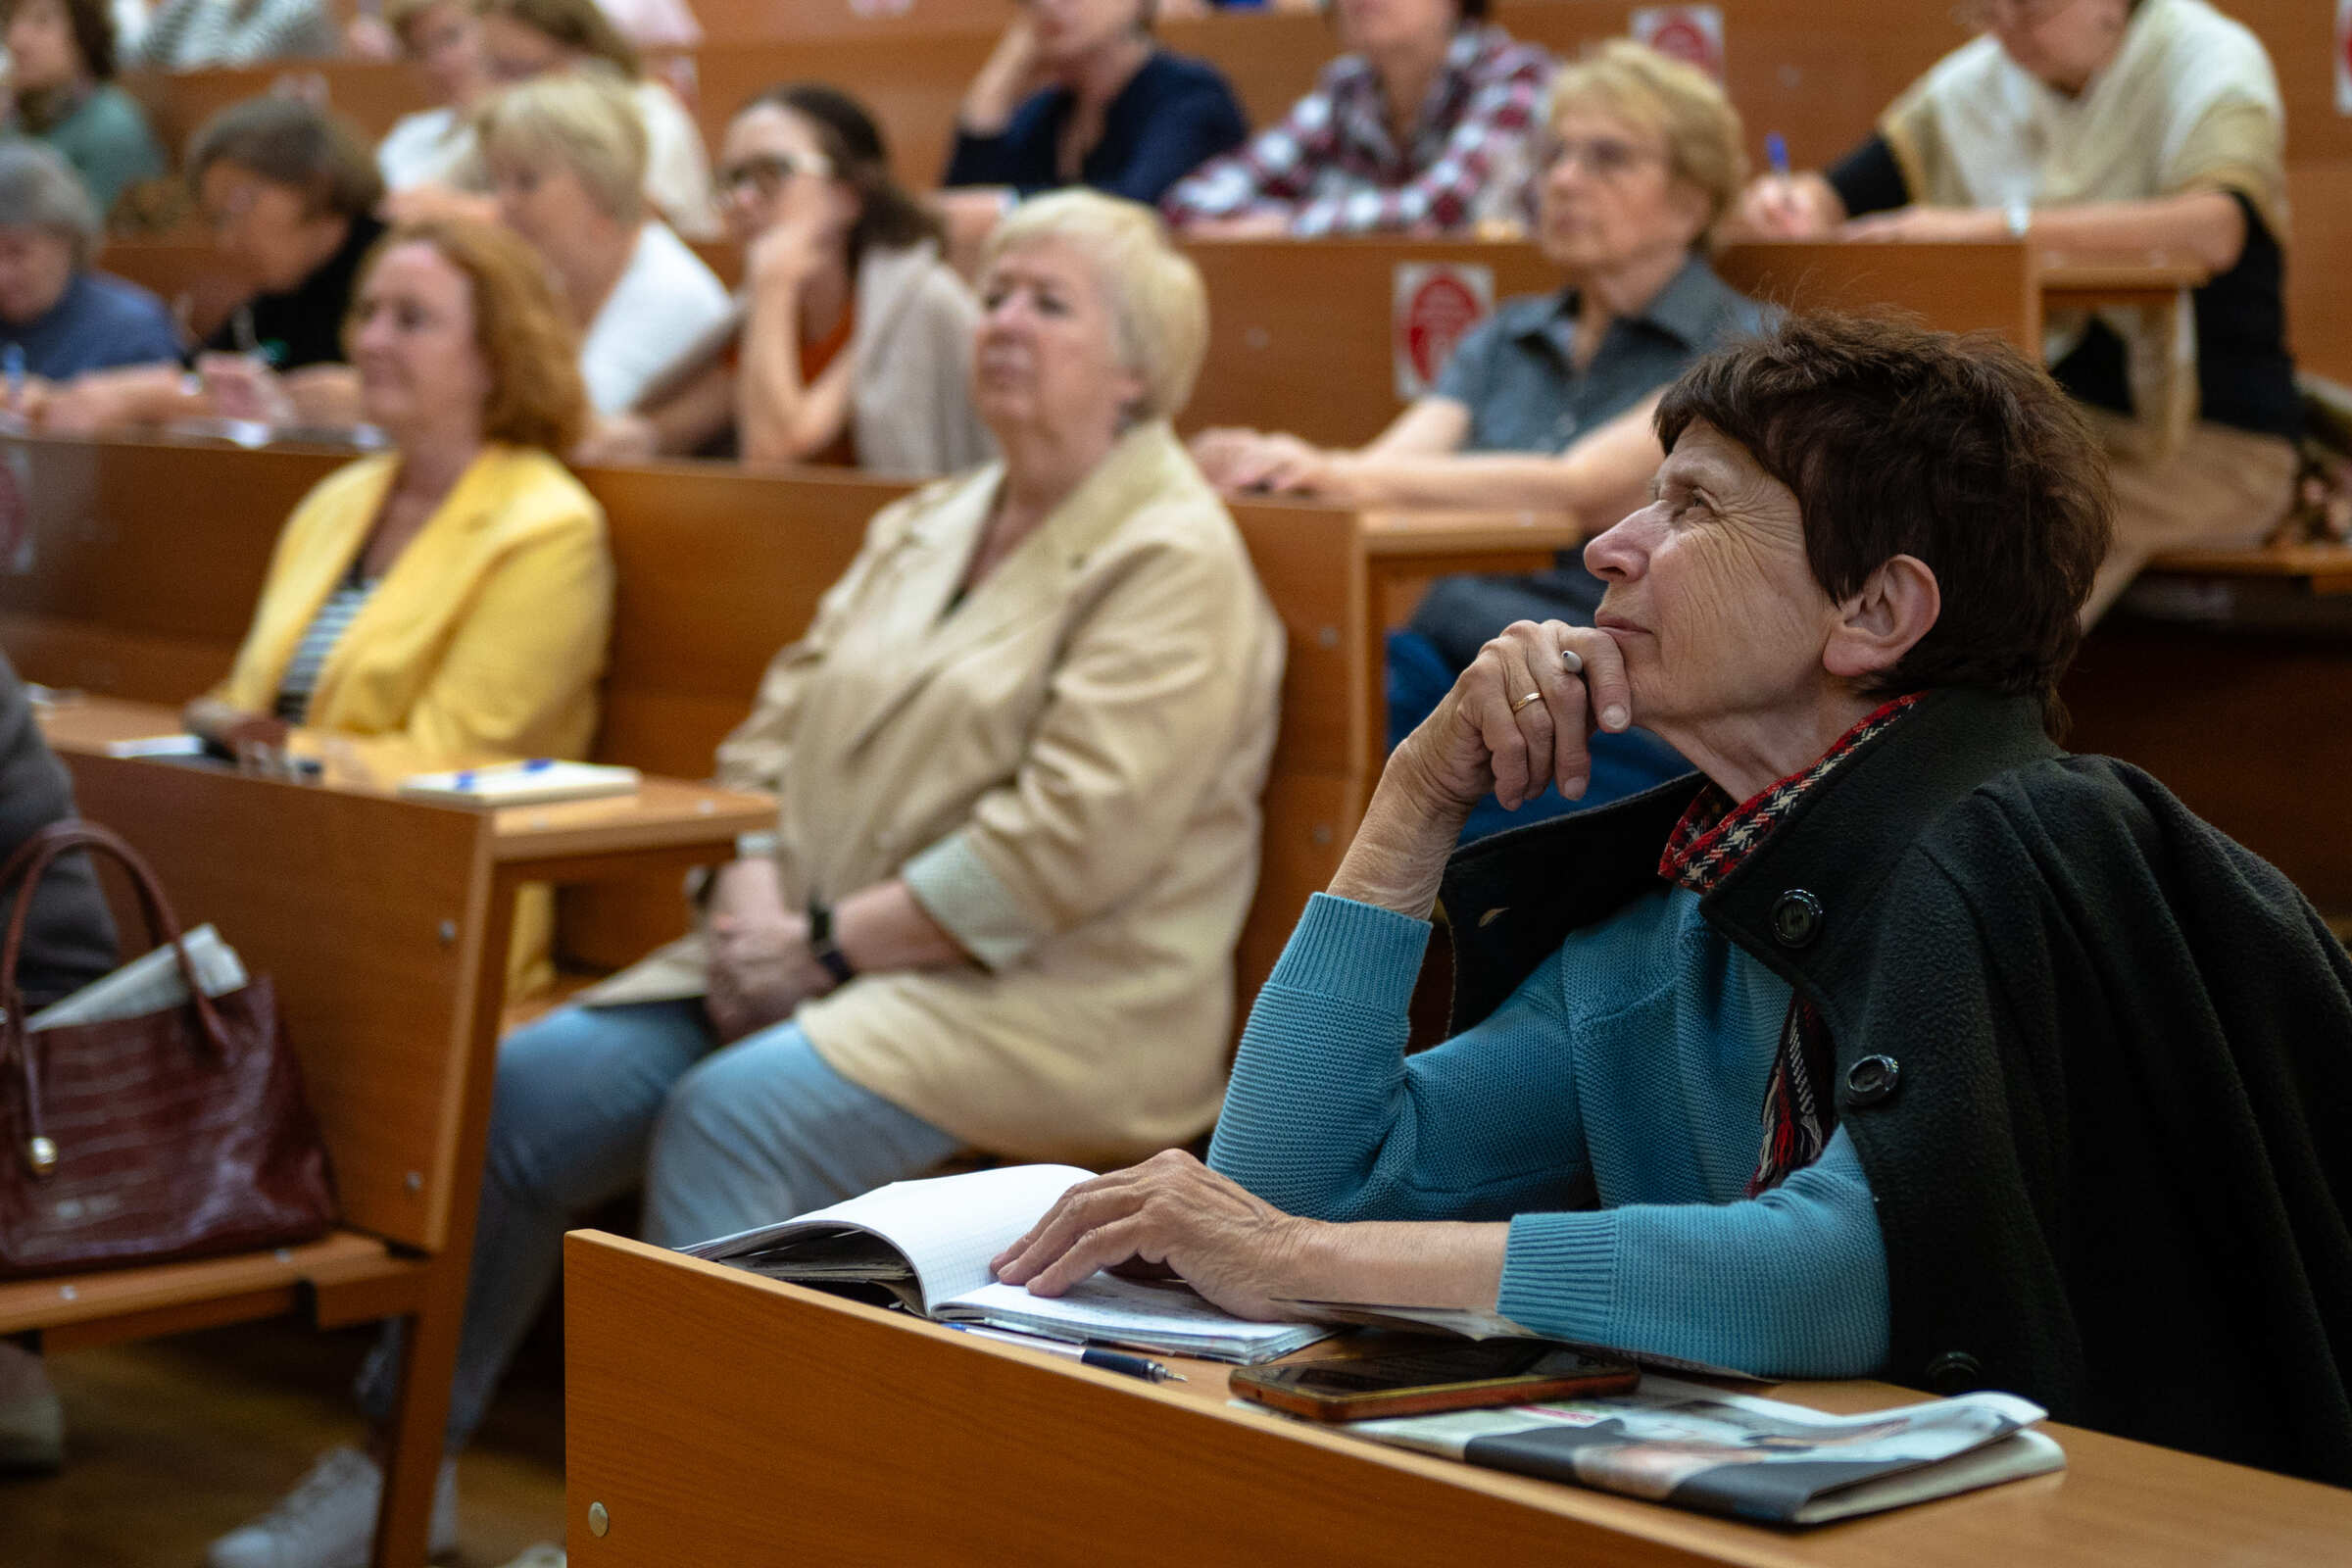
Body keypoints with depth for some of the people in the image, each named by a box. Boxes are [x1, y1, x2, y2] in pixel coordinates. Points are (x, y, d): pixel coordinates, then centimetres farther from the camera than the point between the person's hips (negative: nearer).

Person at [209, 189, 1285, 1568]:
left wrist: (829, 942, -17)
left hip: (1053, 997, -8)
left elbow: (1071, 842, -19)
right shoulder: (925, 528, 18)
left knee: (733, 1114, -31)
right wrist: (752, 897, -5)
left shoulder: (1173, 562, -9)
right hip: (822, 963, 8)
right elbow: (780, 727, 15)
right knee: (522, 1089, -8)